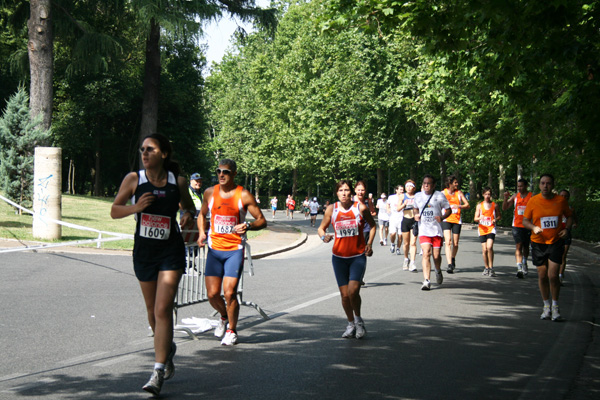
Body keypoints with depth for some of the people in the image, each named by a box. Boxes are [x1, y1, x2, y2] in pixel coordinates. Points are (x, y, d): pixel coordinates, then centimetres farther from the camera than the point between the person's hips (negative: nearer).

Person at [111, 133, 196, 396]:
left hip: (171, 251, -2)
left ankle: (158, 372, -12)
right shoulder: (134, 179, -3)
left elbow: (189, 207, 14)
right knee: (153, 311, 14)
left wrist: (189, 216, -9)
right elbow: (114, 211, 1)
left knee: (163, 309, -13)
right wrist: (135, 207, -18)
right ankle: (168, 348, 43)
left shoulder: (178, 182, -3)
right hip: (144, 250, 2)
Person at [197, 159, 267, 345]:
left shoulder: (243, 195, -5)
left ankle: (232, 330, 13)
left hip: (235, 250, -3)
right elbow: (202, 214, 22)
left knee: (229, 293, -10)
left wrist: (248, 226, -21)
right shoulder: (210, 193, 5)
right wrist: (202, 232, 4)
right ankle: (224, 317, 32)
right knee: (212, 294, -1)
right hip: (214, 249, 3)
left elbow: (262, 220, -1)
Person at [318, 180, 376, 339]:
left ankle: (358, 319, 10)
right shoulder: (332, 209, -3)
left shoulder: (360, 208, -5)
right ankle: (351, 324, 25)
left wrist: (369, 243, 0)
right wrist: (324, 236, -16)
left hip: (358, 256, -2)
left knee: (353, 291, -17)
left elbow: (373, 225, 11)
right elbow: (321, 228, 6)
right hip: (339, 257, 2)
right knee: (345, 294, 3)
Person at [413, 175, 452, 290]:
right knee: (426, 254, -15)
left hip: (437, 230, -1)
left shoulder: (439, 196, -1)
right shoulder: (418, 196, 8)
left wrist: (442, 217, -16)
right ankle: (426, 281, -20)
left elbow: (448, 210, 4)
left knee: (436, 256, 5)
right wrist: (416, 215, 3)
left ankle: (438, 271, 39)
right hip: (423, 230, 1)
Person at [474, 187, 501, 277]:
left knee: (489, 247, -20)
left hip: (491, 229, -1)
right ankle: (486, 268, 16)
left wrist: (495, 219, -6)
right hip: (482, 229, 1)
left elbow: (499, 215, 16)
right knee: (484, 250, 0)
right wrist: (479, 218, -18)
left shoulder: (494, 205, 6)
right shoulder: (479, 205, 6)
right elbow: (475, 218, 4)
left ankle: (491, 268, -12)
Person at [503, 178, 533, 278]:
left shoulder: (532, 196, -2)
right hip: (517, 225, 1)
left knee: (526, 246, 15)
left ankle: (524, 263, 38)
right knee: (518, 246, -13)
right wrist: (506, 198, -10)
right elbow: (504, 208, 7)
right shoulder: (515, 196, 5)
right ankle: (519, 268, -22)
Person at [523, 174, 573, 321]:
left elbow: (569, 216, 13)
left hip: (556, 242, -1)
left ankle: (555, 306, 9)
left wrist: (567, 229, -5)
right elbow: (525, 220, 3)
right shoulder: (533, 201, -3)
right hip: (538, 243, 1)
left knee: (553, 276, -10)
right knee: (542, 276, 6)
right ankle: (546, 305, 24)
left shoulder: (561, 200, -1)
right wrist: (534, 227, -17)